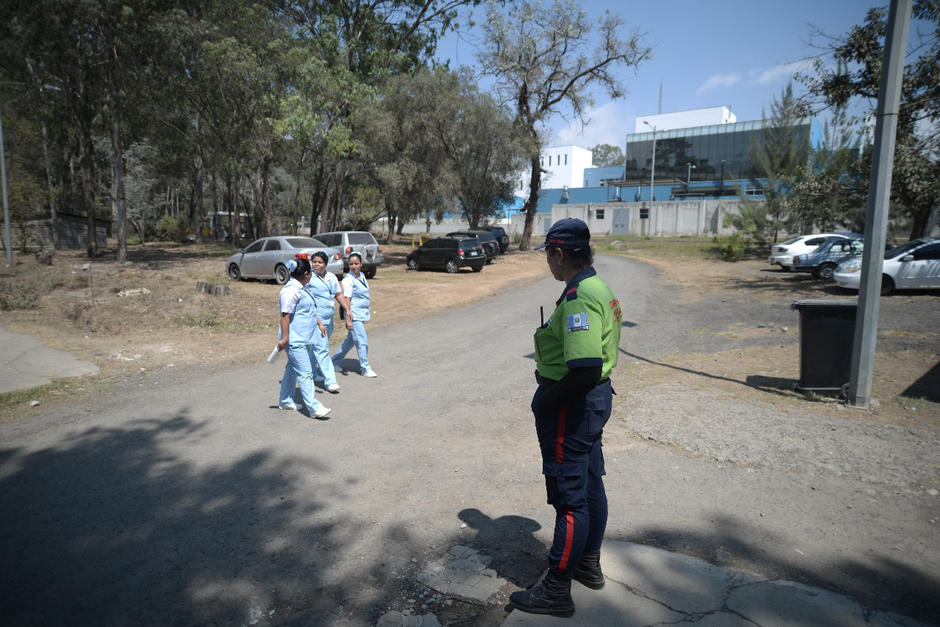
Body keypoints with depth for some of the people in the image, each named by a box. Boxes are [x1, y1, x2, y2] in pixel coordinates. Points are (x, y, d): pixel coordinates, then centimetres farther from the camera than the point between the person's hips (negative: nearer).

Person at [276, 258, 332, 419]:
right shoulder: (291, 291, -19)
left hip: (304, 338, 11)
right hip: (295, 340, -11)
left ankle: (285, 401, 30)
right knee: (305, 373, -9)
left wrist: (319, 324, 29)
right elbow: (285, 315, -22)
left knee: (292, 369, 18)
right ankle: (314, 407, -7)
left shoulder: (300, 288, 15)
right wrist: (285, 338, -22)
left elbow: (309, 310, 28)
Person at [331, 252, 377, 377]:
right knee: (362, 341, -5)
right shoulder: (348, 279, -15)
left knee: (351, 340, 17)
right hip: (354, 315, -9)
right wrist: (348, 319, -22)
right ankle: (365, 368, 8)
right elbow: (347, 300, -19)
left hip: (362, 314, 9)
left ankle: (335, 362, 31)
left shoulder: (362, 276, 10)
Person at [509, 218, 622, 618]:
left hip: (572, 405, -10)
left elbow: (585, 369, -33)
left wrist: (547, 400, -19)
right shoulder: (597, 287, 9)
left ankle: (557, 590, 18)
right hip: (594, 398, 10)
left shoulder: (579, 297, -24)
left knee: (569, 496, 2)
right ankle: (589, 565, 40)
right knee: (590, 484, 21)